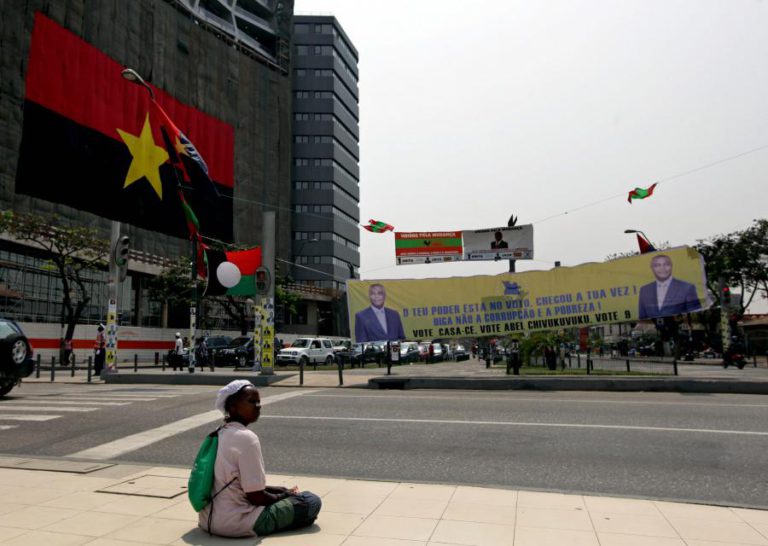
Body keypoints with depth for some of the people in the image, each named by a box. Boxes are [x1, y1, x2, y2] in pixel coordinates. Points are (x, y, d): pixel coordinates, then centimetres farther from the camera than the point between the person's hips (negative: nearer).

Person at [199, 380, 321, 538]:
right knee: (311, 501, -2)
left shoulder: (220, 434, 8)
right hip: (235, 523, -9)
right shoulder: (246, 438, -19)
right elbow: (256, 497, -18)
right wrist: (284, 496, 1)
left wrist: (281, 490, 14)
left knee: (278, 492, 29)